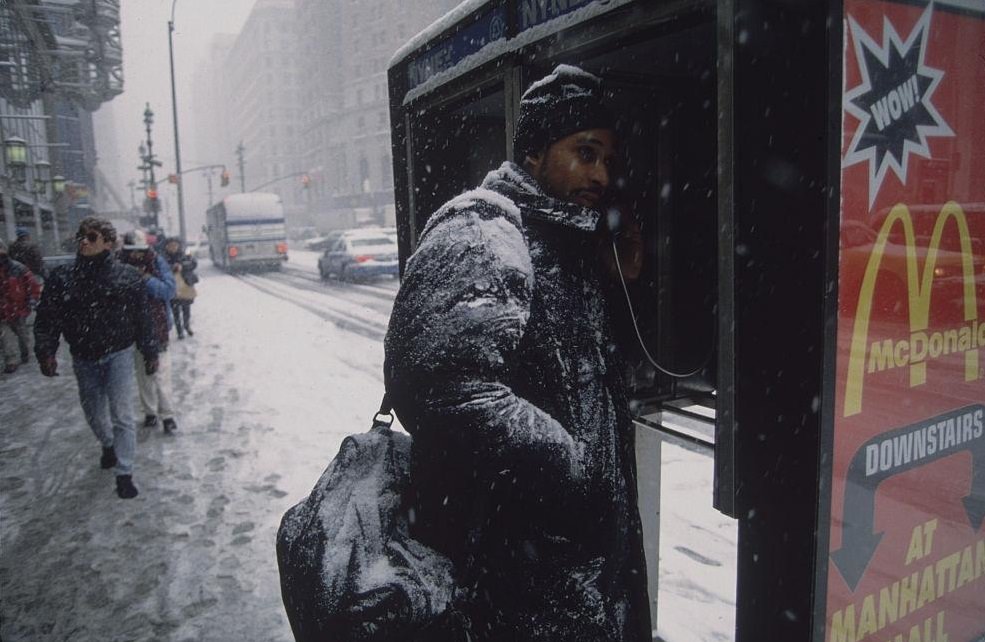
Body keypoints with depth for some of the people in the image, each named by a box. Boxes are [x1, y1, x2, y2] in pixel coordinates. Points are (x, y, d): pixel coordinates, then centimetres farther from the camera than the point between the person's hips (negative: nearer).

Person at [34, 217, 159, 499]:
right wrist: (45, 352, -14)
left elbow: (142, 318, -2)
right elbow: (46, 319, -2)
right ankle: (108, 445, 49)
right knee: (94, 414, 18)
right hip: (83, 359, 3)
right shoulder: (61, 277, -3)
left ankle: (124, 474, 3)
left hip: (118, 355, -3)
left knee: (122, 415, -7)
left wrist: (150, 353, 1)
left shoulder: (127, 276, -7)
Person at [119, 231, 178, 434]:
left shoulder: (157, 263, -5)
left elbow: (169, 290, -14)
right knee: (143, 372, 12)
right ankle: (150, 411, 25)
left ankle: (167, 415, 5)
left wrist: (146, 278, -22)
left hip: (157, 327, -2)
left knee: (161, 373, -4)